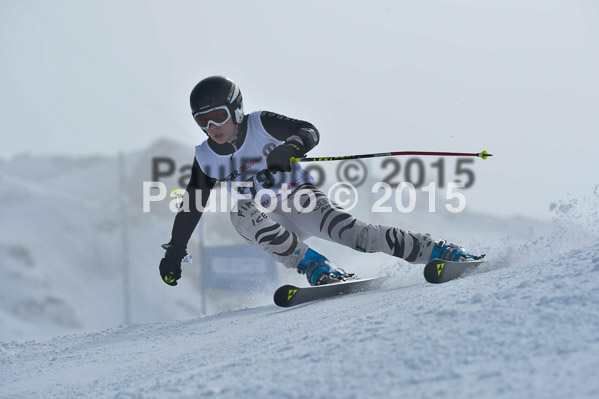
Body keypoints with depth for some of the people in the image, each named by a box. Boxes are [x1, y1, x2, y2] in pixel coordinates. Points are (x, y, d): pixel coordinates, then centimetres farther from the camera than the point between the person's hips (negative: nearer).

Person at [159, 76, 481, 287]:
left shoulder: (261, 125, -13)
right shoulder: (205, 159, -3)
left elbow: (310, 132, -17)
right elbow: (191, 206, 7)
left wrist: (291, 148, -39)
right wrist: (174, 253, 8)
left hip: (300, 198, -3)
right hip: (265, 217, 3)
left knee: (353, 233, -26)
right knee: (241, 214, -31)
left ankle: (438, 251, -24)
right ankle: (315, 267, -31)